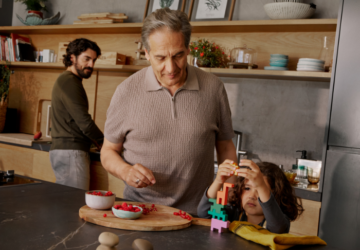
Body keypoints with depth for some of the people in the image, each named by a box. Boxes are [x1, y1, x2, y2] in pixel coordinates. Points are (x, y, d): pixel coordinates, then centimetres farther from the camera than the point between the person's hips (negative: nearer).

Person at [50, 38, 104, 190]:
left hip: (63, 150, 10)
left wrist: (96, 141, 15)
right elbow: (84, 121, -16)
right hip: (70, 152, -10)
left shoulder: (66, 80, 20)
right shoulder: (69, 82, -11)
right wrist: (103, 142, -3)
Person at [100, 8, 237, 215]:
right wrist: (125, 171, -12)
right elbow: (108, 152, 9)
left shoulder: (213, 88, 2)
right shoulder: (127, 91, -1)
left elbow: (225, 148, 11)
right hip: (139, 206, 0)